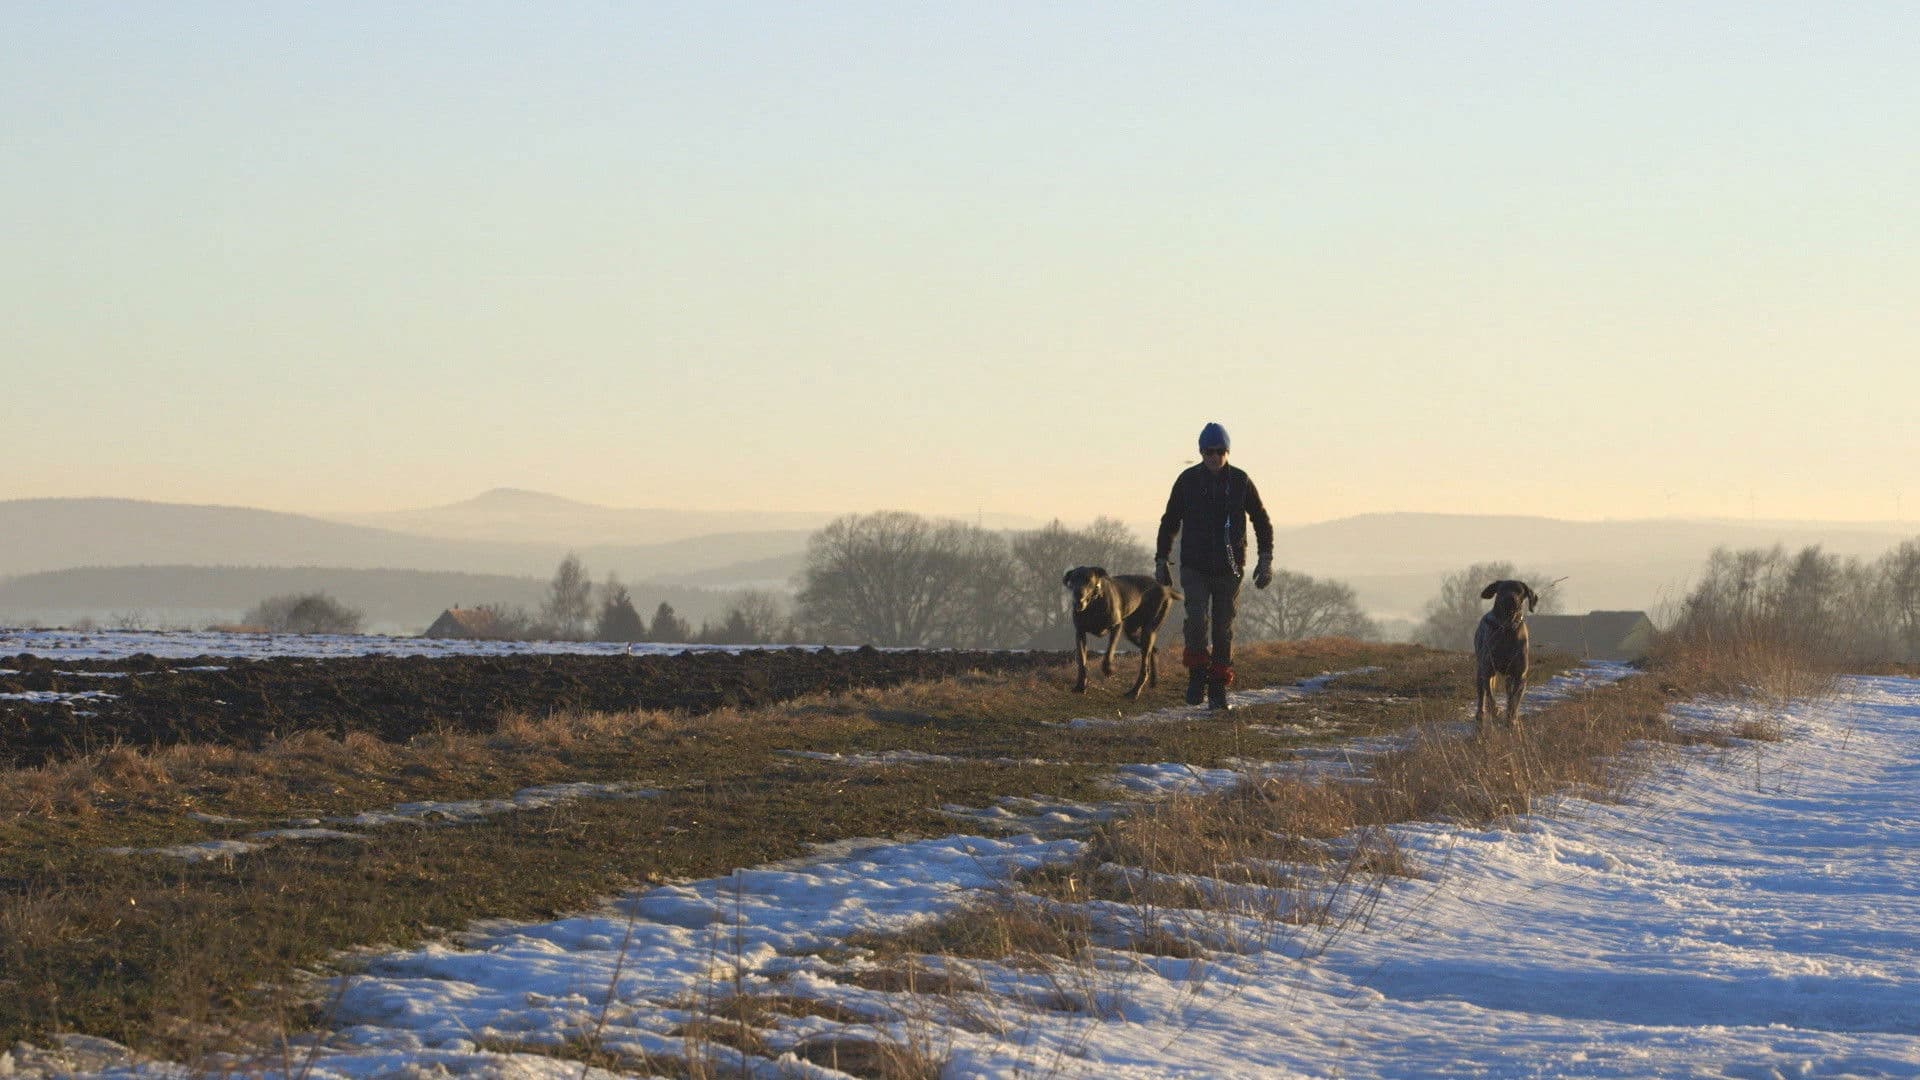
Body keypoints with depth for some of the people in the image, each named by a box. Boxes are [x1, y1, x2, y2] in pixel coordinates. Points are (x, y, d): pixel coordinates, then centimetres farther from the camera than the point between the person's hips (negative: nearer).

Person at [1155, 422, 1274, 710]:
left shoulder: (1240, 481, -1)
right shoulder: (1187, 481, -1)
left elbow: (1262, 521, 7)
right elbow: (1169, 521, 10)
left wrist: (1266, 559, -3)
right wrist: (1161, 560, 8)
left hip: (1229, 568, 1)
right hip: (1194, 566, -1)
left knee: (1223, 629, 2)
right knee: (1198, 620, -18)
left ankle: (1218, 689, 10)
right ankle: (1197, 674, 1)